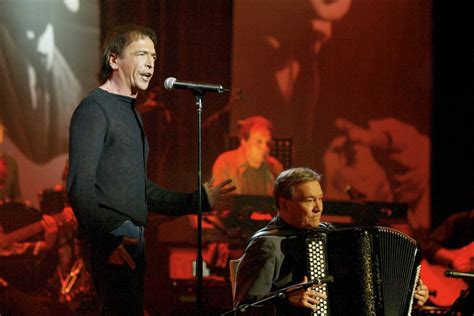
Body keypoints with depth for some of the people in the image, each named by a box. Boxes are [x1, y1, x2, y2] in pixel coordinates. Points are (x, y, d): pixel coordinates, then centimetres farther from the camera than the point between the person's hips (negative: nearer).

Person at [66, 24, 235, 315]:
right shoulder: (95, 109, -7)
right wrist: (109, 238, -26)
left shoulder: (130, 113, 22)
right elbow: (80, 187, -16)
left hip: (132, 237, 10)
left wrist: (198, 201, 22)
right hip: (111, 240, -10)